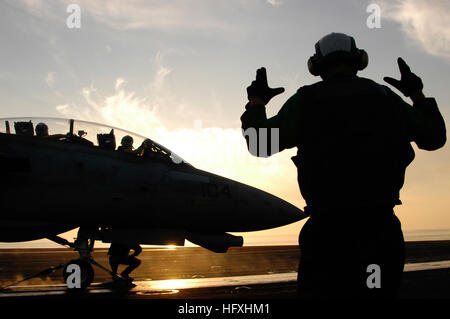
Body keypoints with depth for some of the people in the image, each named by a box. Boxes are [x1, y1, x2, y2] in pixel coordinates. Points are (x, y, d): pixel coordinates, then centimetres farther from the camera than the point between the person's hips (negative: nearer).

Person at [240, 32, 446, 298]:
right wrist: (417, 93, 32)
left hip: (327, 229, -2)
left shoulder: (305, 102, 0)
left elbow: (260, 144, 7)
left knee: (319, 290, 8)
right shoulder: (385, 97, 7)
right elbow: (434, 137, 17)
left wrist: (256, 102, 24)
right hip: (380, 228, 2)